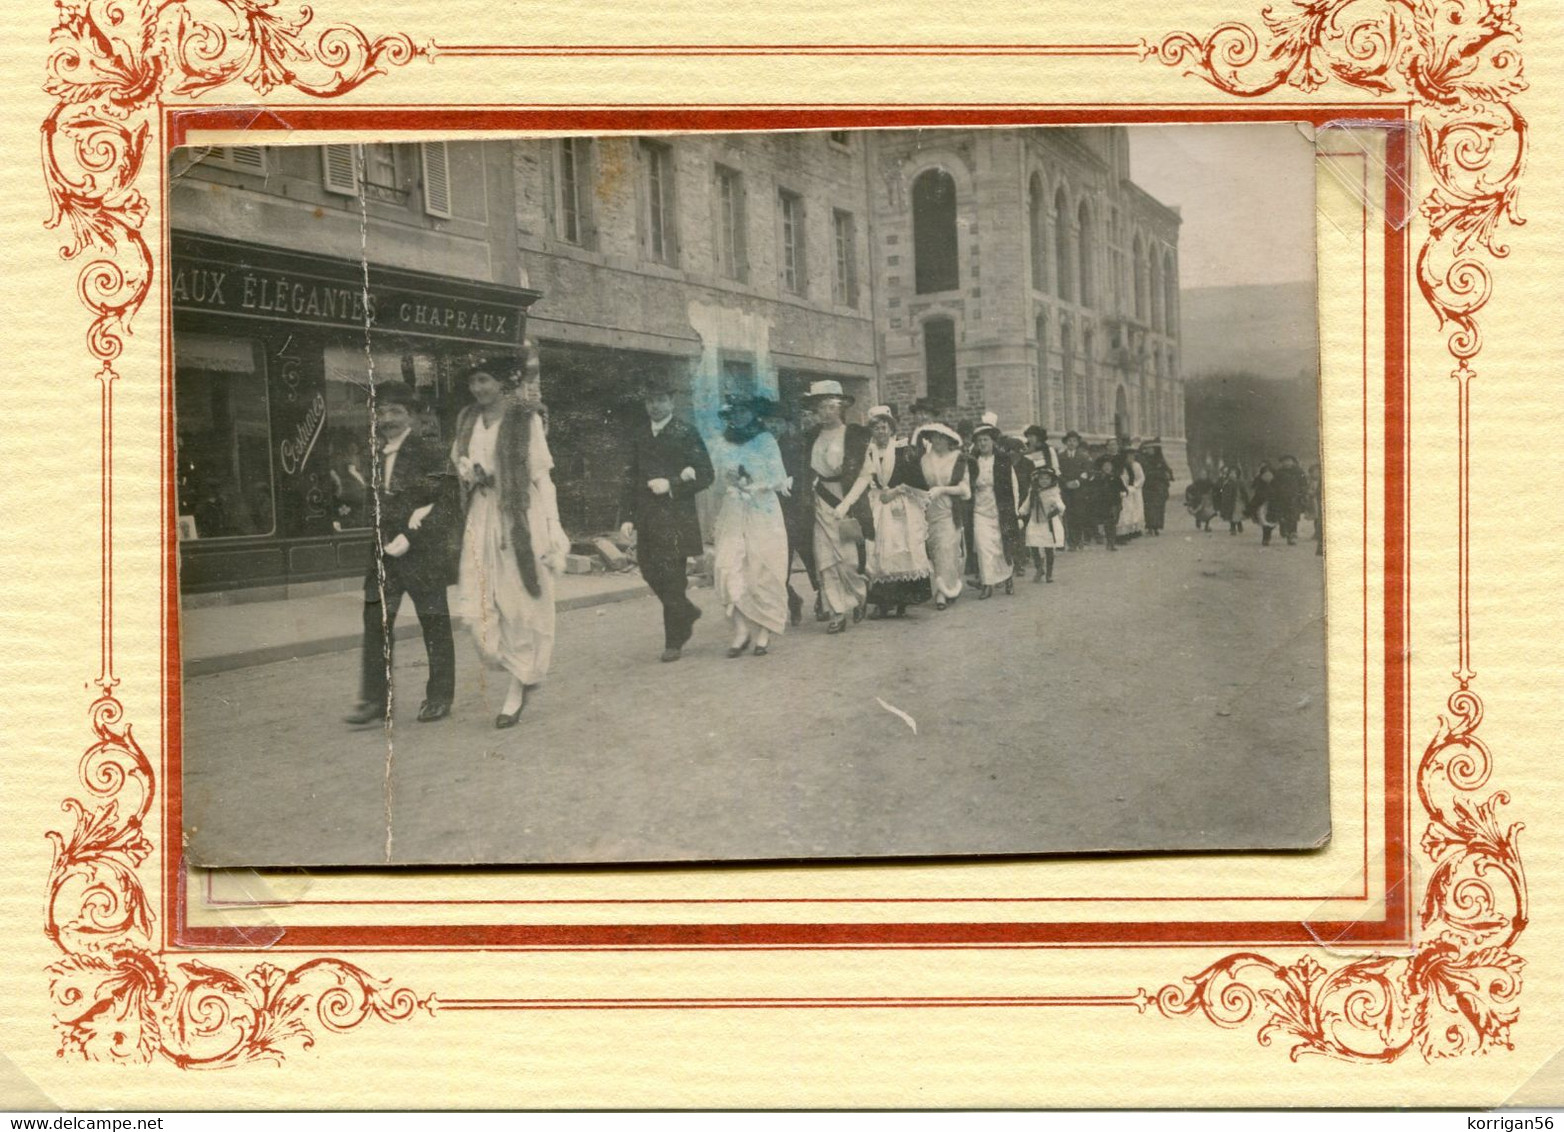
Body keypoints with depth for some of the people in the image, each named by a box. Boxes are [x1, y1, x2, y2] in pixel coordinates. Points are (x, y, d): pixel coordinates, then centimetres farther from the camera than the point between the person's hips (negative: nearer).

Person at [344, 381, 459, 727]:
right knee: (375, 625, -1)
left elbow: (447, 505, -11)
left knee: (435, 626, 6)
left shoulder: (429, 455, -6)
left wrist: (410, 537, -19)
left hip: (424, 553, -4)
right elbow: (367, 503, 7)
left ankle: (439, 697, 17)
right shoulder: (370, 455, 7)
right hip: (382, 555, 4)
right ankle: (374, 699, 4)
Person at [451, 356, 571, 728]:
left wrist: (553, 528, -12)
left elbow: (542, 474, -6)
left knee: (521, 603, 0)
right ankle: (522, 672, 17)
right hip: (481, 519, 5)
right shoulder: (468, 421, 11)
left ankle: (518, 689, 10)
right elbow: (459, 461, 23)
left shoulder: (524, 419, -5)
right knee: (476, 606, -3)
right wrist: (468, 471, -3)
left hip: (520, 519, -5)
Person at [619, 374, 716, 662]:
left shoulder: (686, 433, -1)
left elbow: (705, 475, -4)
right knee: (650, 572, 5)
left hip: (676, 517, -5)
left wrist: (672, 484, -15)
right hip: (646, 517, 5)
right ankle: (687, 612, 29)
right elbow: (630, 479, 13)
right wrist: (626, 517, 4)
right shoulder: (639, 436, 13)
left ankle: (674, 642, 3)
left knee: (672, 578, -5)